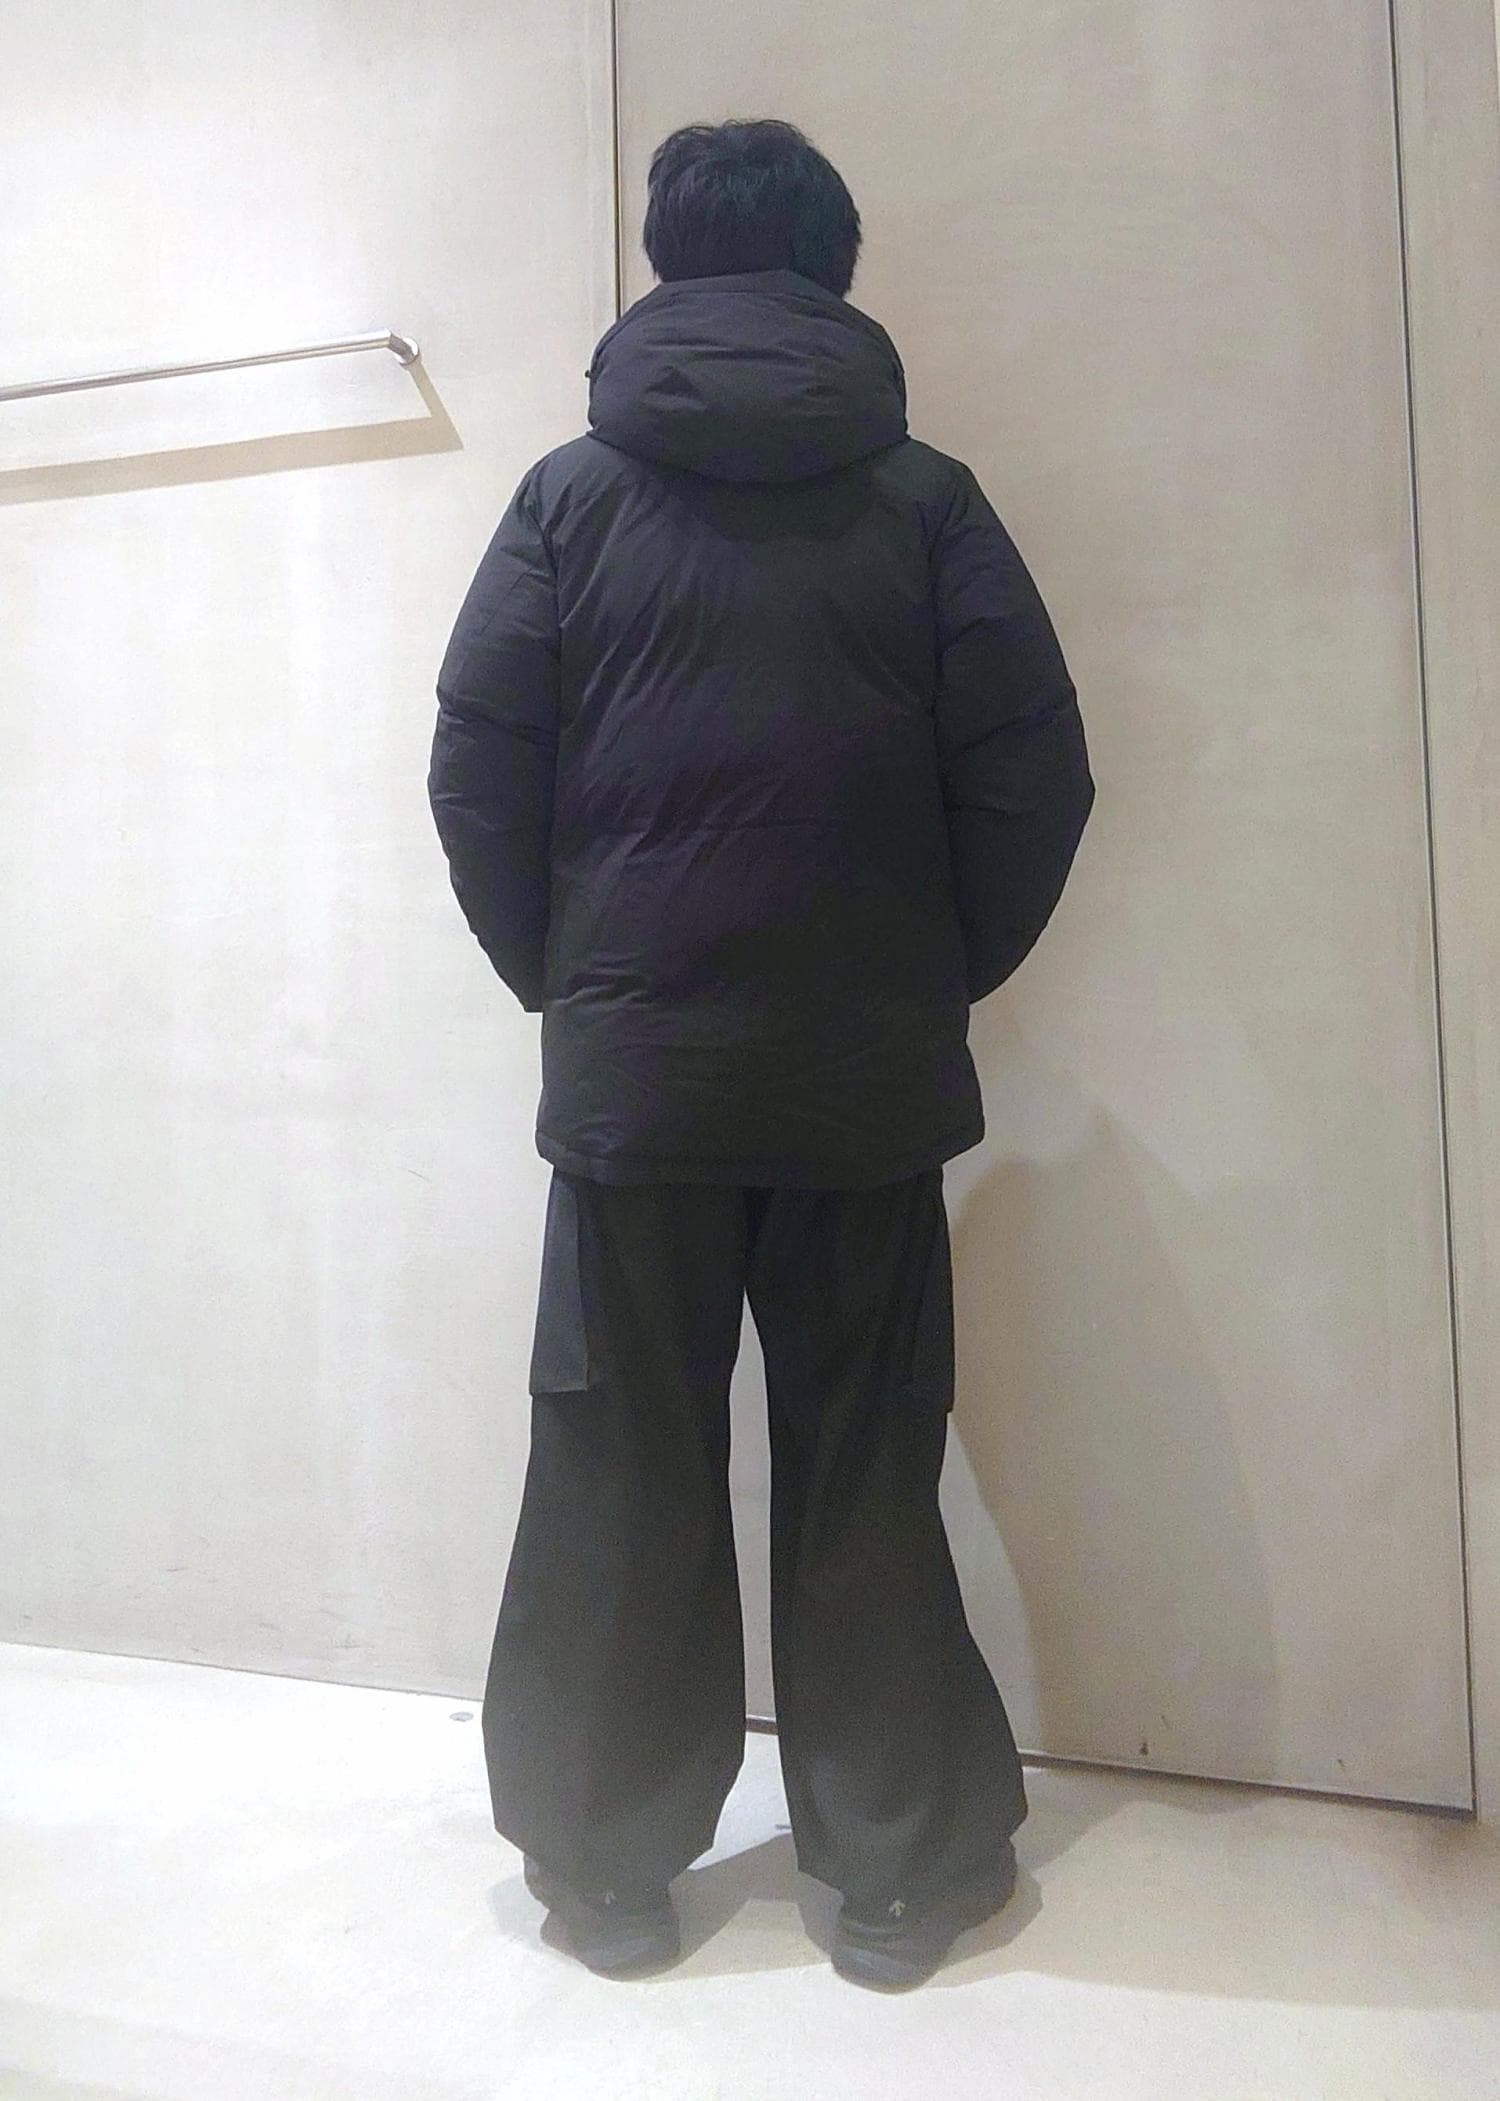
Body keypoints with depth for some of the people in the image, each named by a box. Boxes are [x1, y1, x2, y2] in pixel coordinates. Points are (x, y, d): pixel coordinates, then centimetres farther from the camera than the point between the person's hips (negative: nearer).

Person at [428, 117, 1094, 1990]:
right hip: (869, 1073, 1)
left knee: (622, 1477, 12)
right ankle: (898, 1870, 25)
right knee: (865, 1481, 11)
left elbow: (475, 772, -1)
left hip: (632, 1068, 0)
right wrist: (944, 979, 11)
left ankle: (607, 1863, 27)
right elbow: (1035, 776, -1)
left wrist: (558, 979, 11)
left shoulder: (572, 495, 6)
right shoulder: (924, 497, 5)